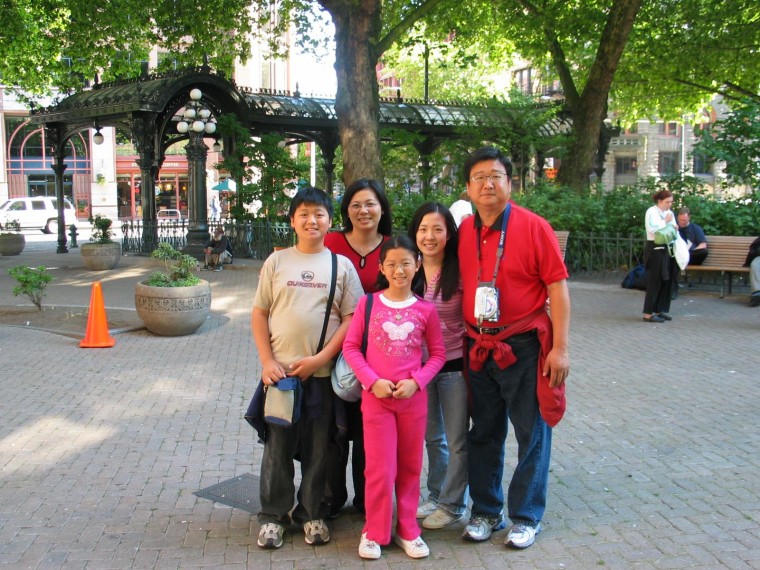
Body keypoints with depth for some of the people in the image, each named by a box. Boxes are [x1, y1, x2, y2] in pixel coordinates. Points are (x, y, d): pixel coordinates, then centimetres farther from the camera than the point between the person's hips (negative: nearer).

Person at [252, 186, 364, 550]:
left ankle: (311, 513, 26)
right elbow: (259, 314, 6)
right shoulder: (277, 261, 5)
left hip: (322, 372, 0)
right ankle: (273, 515, 22)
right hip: (280, 371, 0)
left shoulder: (342, 265, 2)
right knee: (278, 446, 7)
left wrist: (320, 358, -11)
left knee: (317, 448, 9)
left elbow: (352, 318, -2)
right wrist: (267, 362, -4)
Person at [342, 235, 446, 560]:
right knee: (380, 469, 2)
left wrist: (416, 381, -11)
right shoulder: (368, 304, -4)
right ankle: (374, 533, 21)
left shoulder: (426, 310, -1)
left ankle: (407, 530, 29)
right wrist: (373, 381, -13)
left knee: (410, 467, 12)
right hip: (376, 397, -1)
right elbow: (351, 347, -2)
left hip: (413, 398, 2)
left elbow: (437, 353, 4)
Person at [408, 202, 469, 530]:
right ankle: (435, 496, 35)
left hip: (454, 365, -4)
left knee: (457, 440, 7)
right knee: (432, 437, 19)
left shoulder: (460, 272, -11)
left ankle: (452, 504, 22)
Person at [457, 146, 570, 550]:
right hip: (479, 347, 4)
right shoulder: (464, 230, 4)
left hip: (524, 346, -4)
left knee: (531, 434, 6)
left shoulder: (534, 227, -9)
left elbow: (558, 288, -9)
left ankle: (526, 517, 22)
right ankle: (486, 512, 29)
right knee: (484, 434, 14)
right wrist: (464, 338, 8)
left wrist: (560, 348, -13)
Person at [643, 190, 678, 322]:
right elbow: (651, 229, -23)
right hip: (656, 250, -8)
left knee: (668, 281, 7)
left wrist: (675, 227, 2)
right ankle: (648, 313, -3)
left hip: (668, 249, 8)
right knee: (655, 281, -7)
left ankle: (660, 310, 16)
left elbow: (674, 229, 24)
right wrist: (665, 221, -13)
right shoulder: (651, 212, -8)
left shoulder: (670, 212, 16)